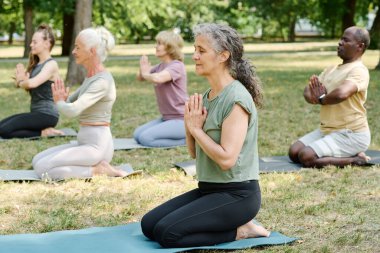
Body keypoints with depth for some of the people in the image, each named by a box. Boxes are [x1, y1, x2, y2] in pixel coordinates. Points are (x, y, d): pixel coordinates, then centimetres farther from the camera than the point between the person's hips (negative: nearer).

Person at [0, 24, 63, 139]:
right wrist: (21, 79, -12)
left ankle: (43, 132, -8)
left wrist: (20, 82, -5)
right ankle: (44, 130, 5)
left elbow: (32, 83, -28)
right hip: (36, 112, 10)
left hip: (47, 114, -10)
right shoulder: (36, 64, 18)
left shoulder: (51, 64, -13)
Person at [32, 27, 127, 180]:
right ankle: (95, 166, 8)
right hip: (87, 143, 10)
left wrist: (59, 102, -4)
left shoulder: (102, 81, -19)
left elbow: (72, 111, -27)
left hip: (96, 146, -10)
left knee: (42, 169, -15)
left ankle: (97, 171, -9)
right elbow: (69, 103, 22)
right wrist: (62, 99, -2)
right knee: (38, 161, 10)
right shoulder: (92, 77, 13)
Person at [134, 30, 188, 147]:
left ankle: (187, 139, -7)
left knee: (146, 138, -19)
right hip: (166, 117, 9)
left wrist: (146, 74, -13)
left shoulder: (177, 66, -17)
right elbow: (140, 77, 11)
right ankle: (184, 136, 10)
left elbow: (157, 78, -35)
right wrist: (143, 70, -12)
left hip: (181, 120, -9)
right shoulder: (160, 66, 9)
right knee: (137, 134, 4)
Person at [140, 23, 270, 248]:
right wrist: (190, 125, -4)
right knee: (149, 224, 3)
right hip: (209, 189, 9)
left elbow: (226, 159, -26)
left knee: (166, 232, -19)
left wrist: (196, 129, -14)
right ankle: (232, 224, 10)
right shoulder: (208, 95, 10)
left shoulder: (236, 99, -18)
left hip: (237, 195, -9)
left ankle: (238, 231, -4)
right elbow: (195, 152, 14)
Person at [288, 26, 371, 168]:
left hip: (351, 135, -9)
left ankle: (355, 160, -7)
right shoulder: (331, 70, 14)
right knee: (294, 152, -1)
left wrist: (321, 99, -13)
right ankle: (345, 155, 8)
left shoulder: (359, 71, -15)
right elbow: (307, 92, 11)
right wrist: (315, 95, -14)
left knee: (306, 157, -22)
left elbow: (341, 93, -34)